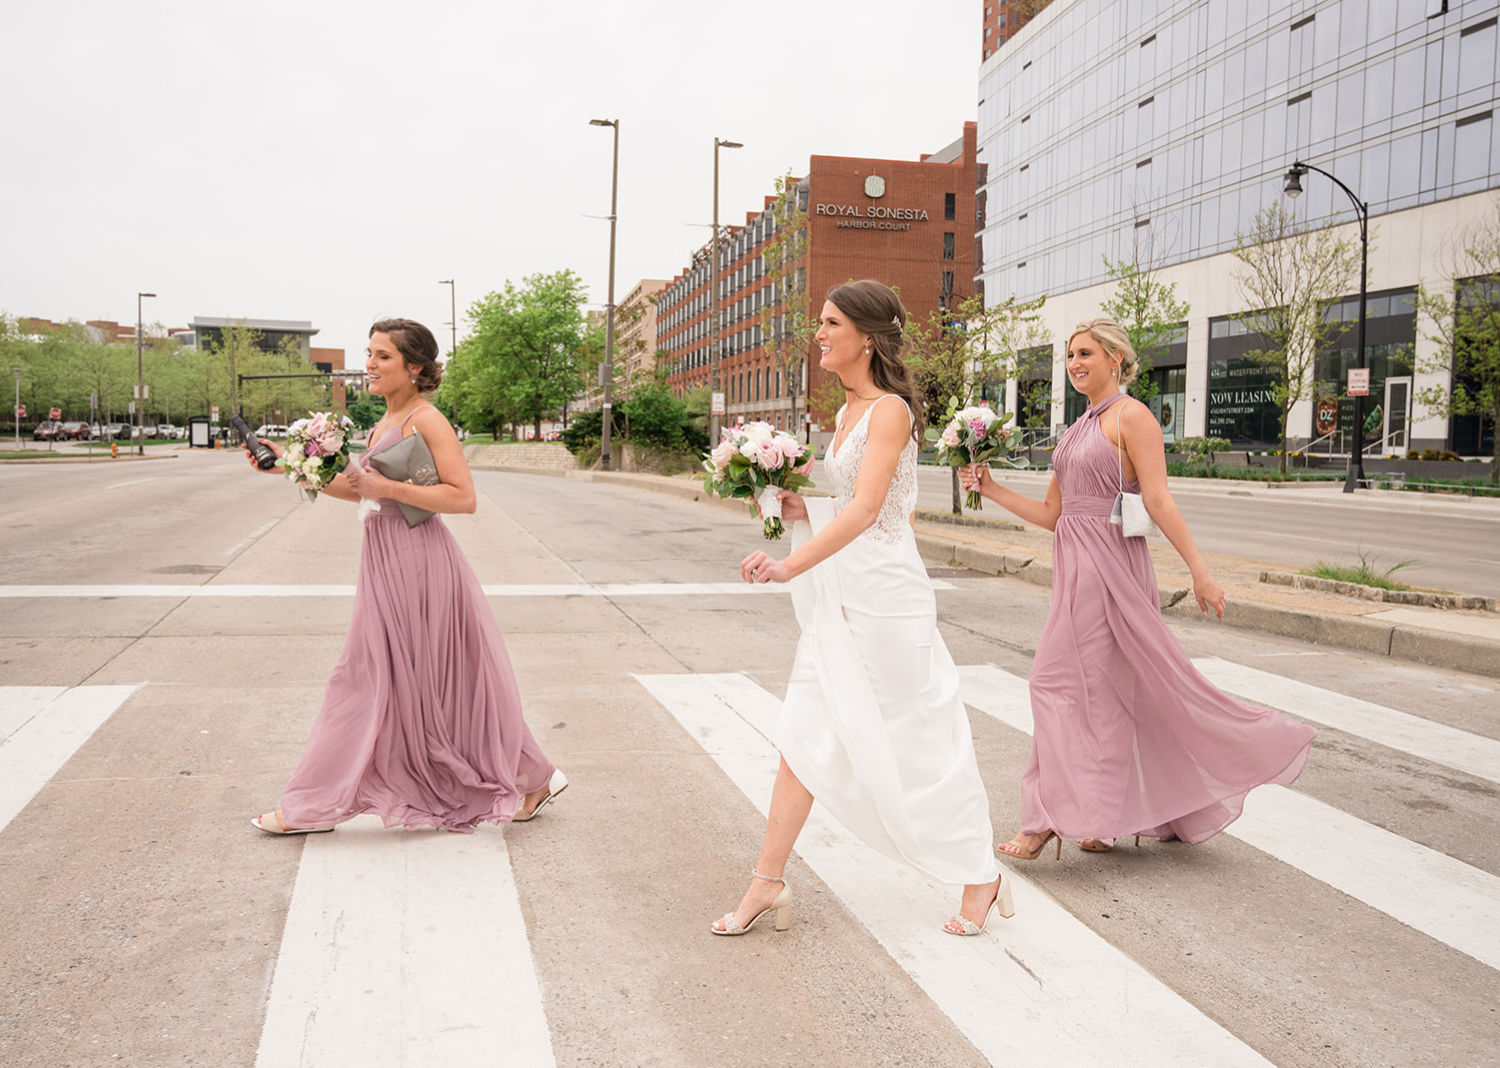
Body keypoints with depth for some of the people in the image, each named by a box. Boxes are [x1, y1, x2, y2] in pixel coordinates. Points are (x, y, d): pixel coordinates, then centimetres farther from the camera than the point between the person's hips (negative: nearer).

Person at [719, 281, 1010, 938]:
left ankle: (980, 875, 23)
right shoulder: (850, 410, 13)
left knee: (917, 741, 4)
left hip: (885, 593, -9)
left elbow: (866, 509, -26)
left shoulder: (889, 410, -14)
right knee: (804, 735, 7)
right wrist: (798, 507, 5)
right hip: (839, 594, 9)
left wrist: (791, 566, -36)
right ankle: (767, 885, 15)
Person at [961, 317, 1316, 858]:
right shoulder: (1078, 428, 17)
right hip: (1076, 564, 8)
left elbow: (1158, 500, -16)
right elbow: (1052, 514, 17)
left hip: (1108, 564, -8)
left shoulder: (1131, 417, -8)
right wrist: (991, 489, 13)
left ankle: (1054, 819, 2)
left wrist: (1199, 569, -22)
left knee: (1061, 681, -7)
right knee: (1116, 689, 12)